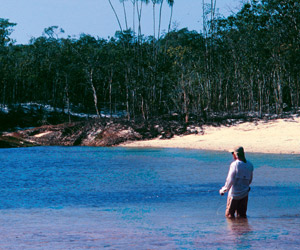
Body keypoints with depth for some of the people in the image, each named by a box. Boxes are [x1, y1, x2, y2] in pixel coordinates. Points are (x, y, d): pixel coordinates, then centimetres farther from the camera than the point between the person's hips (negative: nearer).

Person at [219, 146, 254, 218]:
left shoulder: (235, 164, -16)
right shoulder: (250, 165, 3)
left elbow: (230, 180, -17)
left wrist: (223, 190, -5)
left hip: (234, 194, -6)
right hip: (244, 193, 6)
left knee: (229, 215, 5)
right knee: (242, 215, 13)